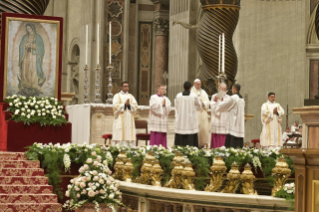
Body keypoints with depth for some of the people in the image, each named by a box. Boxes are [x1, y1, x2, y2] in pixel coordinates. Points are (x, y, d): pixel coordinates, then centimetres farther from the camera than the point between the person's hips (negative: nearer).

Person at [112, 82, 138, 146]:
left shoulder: (131, 96, 17)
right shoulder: (117, 96, 5)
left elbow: (135, 106, 5)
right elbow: (116, 106, -8)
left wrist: (129, 105, -12)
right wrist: (125, 104, -14)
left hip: (129, 119, 4)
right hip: (120, 119, -4)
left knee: (128, 136, -2)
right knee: (119, 136, -10)